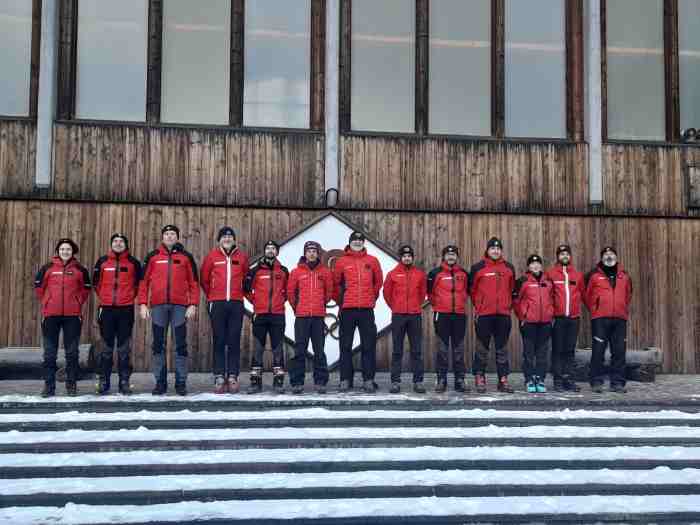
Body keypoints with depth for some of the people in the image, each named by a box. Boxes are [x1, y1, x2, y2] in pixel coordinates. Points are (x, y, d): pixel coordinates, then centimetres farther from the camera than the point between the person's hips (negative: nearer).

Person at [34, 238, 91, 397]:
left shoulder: (80, 269, 4)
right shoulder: (48, 268, 4)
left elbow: (86, 289, 14)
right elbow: (38, 286, 12)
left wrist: (78, 302, 6)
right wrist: (46, 302, 8)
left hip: (73, 315, 0)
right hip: (51, 314, 0)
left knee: (72, 352, 4)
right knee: (50, 352, 3)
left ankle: (71, 384, 13)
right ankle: (49, 385, 10)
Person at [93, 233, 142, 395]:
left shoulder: (133, 262, 4)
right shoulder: (102, 261, 6)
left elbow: (139, 282, 13)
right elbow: (96, 282, 17)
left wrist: (131, 296, 8)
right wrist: (103, 297, 12)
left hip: (126, 309, -1)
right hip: (107, 309, 1)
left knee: (124, 348, 2)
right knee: (106, 347, 4)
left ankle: (124, 382, 8)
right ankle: (103, 382, 10)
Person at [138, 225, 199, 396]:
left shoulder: (186, 256, 8)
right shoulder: (153, 256, 10)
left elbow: (194, 282, 6)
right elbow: (144, 281, 9)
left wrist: (193, 304, -2)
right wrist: (143, 304, 0)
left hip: (179, 306, -1)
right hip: (158, 306, 1)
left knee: (181, 344, 0)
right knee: (158, 344, 5)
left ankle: (181, 382, 6)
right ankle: (160, 382, 12)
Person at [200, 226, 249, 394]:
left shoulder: (241, 257, 8)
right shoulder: (212, 256, 4)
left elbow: (246, 278, 16)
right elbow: (204, 279, 11)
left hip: (236, 304, 1)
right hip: (217, 304, -1)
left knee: (234, 341, 0)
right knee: (219, 341, 0)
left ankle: (232, 377, 2)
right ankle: (219, 377, 2)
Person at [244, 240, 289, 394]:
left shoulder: (283, 271, 10)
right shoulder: (255, 270, 4)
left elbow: (288, 290, 21)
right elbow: (246, 288, 11)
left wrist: (281, 300, 10)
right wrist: (254, 301, 8)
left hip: (278, 314, 1)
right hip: (260, 314, -1)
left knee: (278, 348, 1)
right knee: (258, 348, 2)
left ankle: (278, 381, 5)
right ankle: (255, 381, 7)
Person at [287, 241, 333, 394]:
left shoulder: (325, 271, 7)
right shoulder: (296, 272, 6)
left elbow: (329, 291, 14)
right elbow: (290, 292, 12)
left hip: (319, 316, 0)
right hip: (301, 317, 0)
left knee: (319, 351, 3)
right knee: (299, 350, 0)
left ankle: (320, 382, 8)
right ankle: (297, 383, 4)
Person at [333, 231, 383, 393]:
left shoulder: (372, 260, 7)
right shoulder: (342, 262, 5)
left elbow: (378, 281, 15)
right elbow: (336, 283, 10)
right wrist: (340, 300, 10)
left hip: (366, 309, 0)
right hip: (347, 310, 0)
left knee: (369, 345, 1)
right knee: (345, 345, 4)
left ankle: (368, 380, 6)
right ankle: (345, 380, 10)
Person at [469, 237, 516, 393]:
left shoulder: (509, 268, 10)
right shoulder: (478, 267, 1)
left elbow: (512, 289, 18)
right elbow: (472, 289, 7)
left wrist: (508, 304, 13)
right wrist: (478, 305, 8)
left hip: (504, 314, 3)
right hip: (484, 315, -3)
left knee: (502, 348, 7)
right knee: (482, 347, 2)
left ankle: (503, 379, 12)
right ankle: (480, 378, 9)